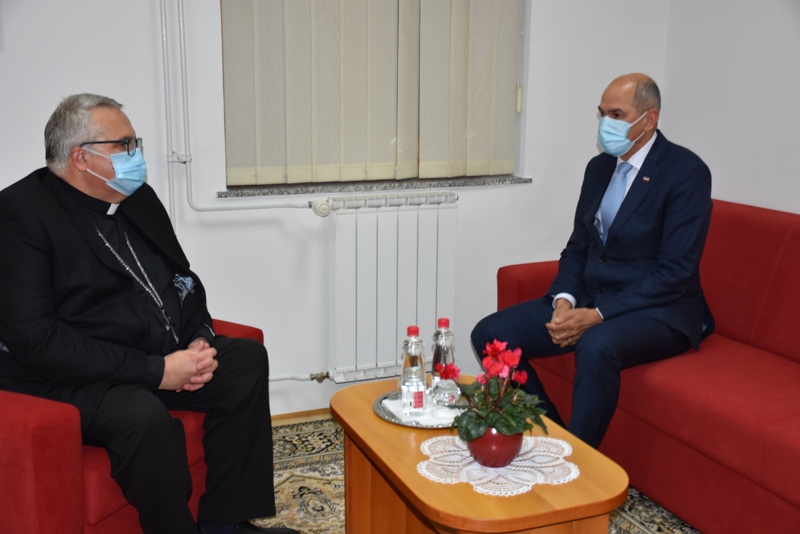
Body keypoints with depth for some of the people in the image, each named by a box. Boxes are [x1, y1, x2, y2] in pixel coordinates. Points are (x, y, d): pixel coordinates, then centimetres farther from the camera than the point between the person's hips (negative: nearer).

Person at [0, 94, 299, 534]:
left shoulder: (138, 197, 10)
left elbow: (183, 279, 19)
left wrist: (199, 341, -3)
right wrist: (155, 370, -23)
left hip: (164, 358, 9)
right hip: (69, 380, -8)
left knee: (247, 359, -4)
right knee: (143, 414, -34)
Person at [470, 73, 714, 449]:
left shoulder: (686, 171, -11)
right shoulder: (599, 167, 11)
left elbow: (676, 271, -17)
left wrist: (599, 315, -22)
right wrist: (564, 301, -7)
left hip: (657, 310, -7)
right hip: (588, 301, 7)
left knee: (597, 346, -39)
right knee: (489, 334, -7)